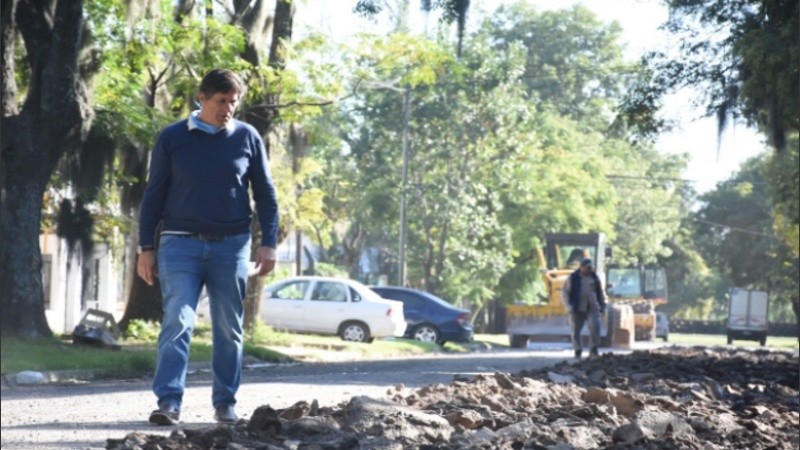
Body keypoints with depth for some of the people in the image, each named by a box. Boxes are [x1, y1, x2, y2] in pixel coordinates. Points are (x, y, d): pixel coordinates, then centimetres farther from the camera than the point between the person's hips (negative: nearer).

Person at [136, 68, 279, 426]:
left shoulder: (248, 137, 4)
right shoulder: (172, 138, 1)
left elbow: (265, 194, 8)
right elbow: (154, 195, 5)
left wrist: (268, 243, 0)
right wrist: (146, 248, 1)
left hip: (232, 245, 2)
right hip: (180, 244, -2)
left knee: (229, 329, 6)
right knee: (177, 321, -13)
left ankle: (225, 402, 15)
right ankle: (168, 401, -16)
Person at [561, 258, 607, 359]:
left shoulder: (594, 277, 9)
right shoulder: (573, 278, -1)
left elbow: (600, 292, 20)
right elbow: (564, 292, -1)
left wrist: (602, 306, 17)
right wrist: (569, 306, -10)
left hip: (592, 308, 1)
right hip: (578, 309, -1)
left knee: (595, 326, -17)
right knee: (576, 330, 2)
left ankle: (593, 350, -13)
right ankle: (578, 350, 17)